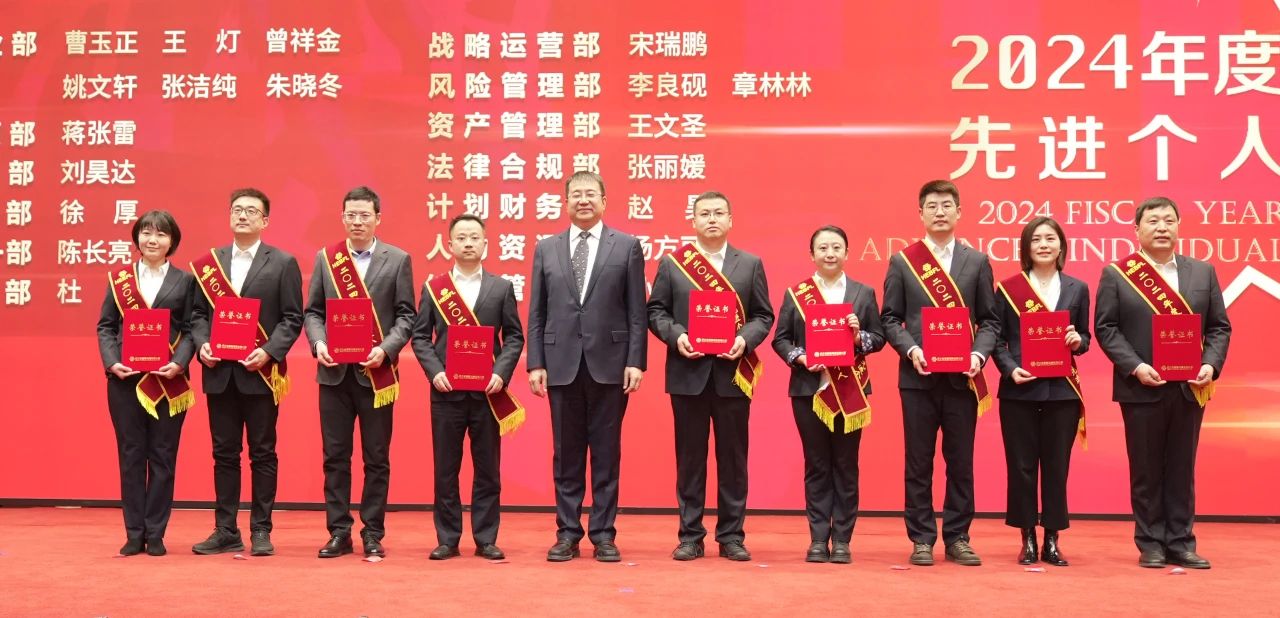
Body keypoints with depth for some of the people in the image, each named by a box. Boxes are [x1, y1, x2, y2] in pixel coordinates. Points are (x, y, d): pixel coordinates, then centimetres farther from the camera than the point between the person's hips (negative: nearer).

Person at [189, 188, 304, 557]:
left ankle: (261, 530, 11)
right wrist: (202, 344, -7)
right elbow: (198, 313, 12)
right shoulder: (208, 263, 11)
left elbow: (292, 318, -3)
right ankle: (226, 531, 15)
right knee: (224, 453, 8)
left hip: (260, 373, -3)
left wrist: (269, 351, -16)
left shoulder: (282, 263, 1)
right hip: (219, 372, 3)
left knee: (262, 454, 3)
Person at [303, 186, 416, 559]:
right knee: (335, 456, 6)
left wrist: (385, 349, -15)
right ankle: (339, 532, 14)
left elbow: (406, 315, 0)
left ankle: (373, 533, 13)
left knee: (376, 458, 4)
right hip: (334, 371, 2)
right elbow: (312, 311, 9)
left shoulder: (398, 260, 3)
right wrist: (318, 343, -10)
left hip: (375, 372, -2)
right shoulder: (325, 258, 9)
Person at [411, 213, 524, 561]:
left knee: (488, 469, 4)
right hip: (446, 392, 0)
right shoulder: (433, 288, 7)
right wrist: (434, 372, -9)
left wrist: (501, 373, -9)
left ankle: (485, 539, 12)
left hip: (487, 392, 0)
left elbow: (514, 336, 5)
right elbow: (421, 336, 6)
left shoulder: (502, 288, 7)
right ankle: (447, 539, 13)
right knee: (445, 470, 5)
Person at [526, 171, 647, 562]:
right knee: (566, 455, 7)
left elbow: (637, 312, 1)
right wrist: (535, 364, 0)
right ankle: (568, 533, 15)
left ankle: (603, 534, 12)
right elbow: (537, 313, 8)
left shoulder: (627, 246, 4)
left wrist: (636, 362, -6)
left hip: (609, 364, -2)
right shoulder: (546, 248, 10)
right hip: (562, 364, 2)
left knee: (606, 454, 4)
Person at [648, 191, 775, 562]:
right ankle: (690, 535, 12)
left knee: (733, 457, 5)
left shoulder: (750, 264, 8)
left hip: (733, 373, 1)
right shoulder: (671, 263, 7)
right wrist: (675, 335, -13)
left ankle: (731, 536, 13)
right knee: (690, 457, 5)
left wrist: (745, 339, -12)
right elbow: (656, 311, 5)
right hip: (688, 373, 0)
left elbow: (763, 315, 6)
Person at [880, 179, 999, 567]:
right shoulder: (902, 262, 6)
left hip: (963, 377, 1)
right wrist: (910, 350, -12)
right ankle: (922, 539, 11)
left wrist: (979, 354, -10)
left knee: (961, 462, 6)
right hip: (918, 376, -1)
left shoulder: (977, 262, 9)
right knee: (919, 462, 3)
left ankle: (957, 538, 15)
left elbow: (990, 320, 7)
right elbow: (890, 318, 4)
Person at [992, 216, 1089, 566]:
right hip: (1019, 390, -1)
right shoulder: (1008, 288, 3)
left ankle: (1052, 541, 15)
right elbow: (997, 338, 1)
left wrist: (1078, 342, -10)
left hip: (1062, 390, 1)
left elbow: (1084, 338, 12)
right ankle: (1028, 540, 13)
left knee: (1057, 466, 5)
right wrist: (1010, 369, -14)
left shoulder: (1077, 289, 8)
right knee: (1021, 466, 2)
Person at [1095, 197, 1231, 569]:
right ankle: (1150, 544, 13)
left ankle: (1181, 543, 15)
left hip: (1190, 388, 3)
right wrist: (1135, 367, -16)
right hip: (1142, 388, -2)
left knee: (1182, 469, 8)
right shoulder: (1116, 274, 1)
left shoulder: (1203, 272, 10)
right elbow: (1105, 327, -4)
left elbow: (1219, 326, 9)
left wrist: (1211, 364, -8)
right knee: (1146, 471, 4)